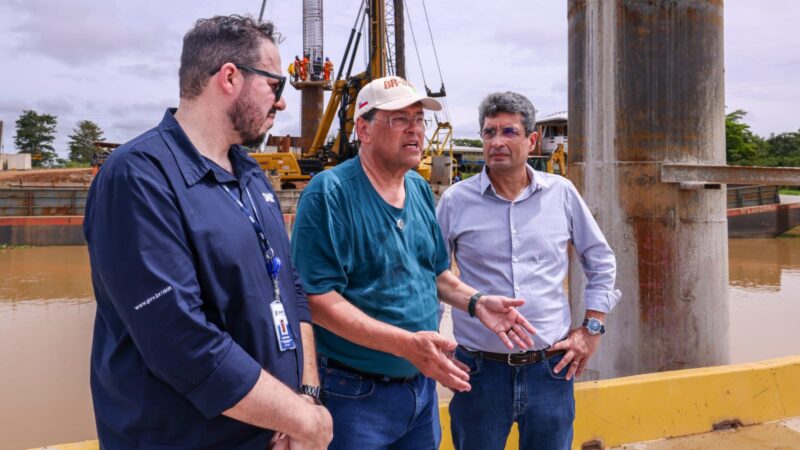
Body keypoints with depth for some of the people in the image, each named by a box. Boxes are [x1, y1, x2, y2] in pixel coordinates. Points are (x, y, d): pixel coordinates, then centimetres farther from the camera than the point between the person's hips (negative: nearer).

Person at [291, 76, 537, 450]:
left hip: (422, 384, 7)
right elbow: (317, 298, -23)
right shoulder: (330, 193, -18)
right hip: (356, 392, -7)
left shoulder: (420, 189, 6)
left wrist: (475, 302, -1)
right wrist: (405, 343, -29)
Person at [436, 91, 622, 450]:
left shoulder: (561, 193, 0)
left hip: (551, 366, 1)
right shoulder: (455, 200, -4)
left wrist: (592, 329, 5)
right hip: (480, 368, -1)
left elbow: (601, 262, 11)